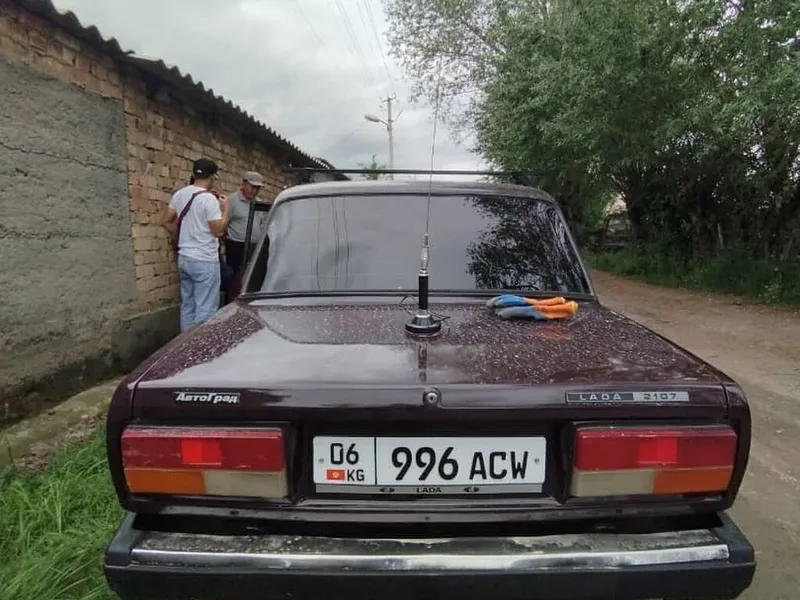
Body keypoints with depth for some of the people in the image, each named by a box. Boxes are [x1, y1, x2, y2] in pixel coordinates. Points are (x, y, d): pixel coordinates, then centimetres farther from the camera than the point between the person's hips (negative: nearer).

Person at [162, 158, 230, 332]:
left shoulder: (179, 194, 7)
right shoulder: (208, 198, -16)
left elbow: (167, 222, 12)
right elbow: (219, 231, -16)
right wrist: (226, 208, -4)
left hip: (184, 258, 8)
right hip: (205, 261, -8)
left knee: (187, 305, 14)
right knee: (205, 309, -2)